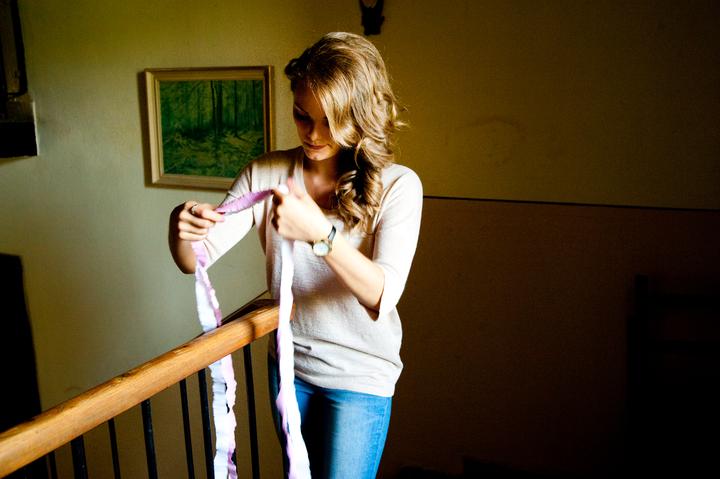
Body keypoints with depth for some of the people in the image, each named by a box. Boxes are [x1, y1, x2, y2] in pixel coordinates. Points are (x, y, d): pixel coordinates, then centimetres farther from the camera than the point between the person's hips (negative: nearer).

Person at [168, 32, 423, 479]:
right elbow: (194, 261, -11)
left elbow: (381, 297, -30)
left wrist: (321, 233, -45)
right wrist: (181, 228, -35)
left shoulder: (397, 186, -19)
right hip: (289, 363, 4)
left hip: (360, 377, -4)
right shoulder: (265, 173, -8)